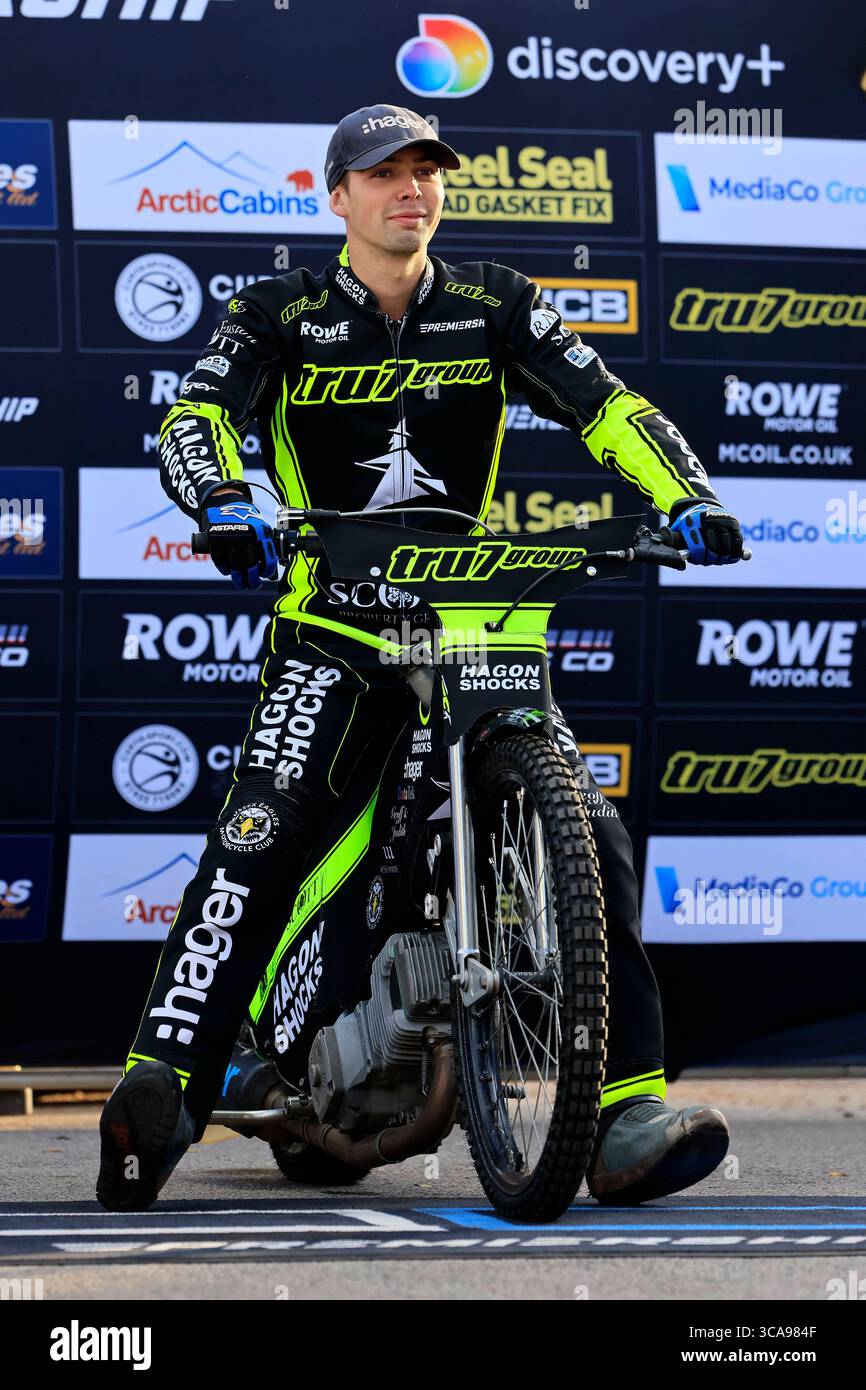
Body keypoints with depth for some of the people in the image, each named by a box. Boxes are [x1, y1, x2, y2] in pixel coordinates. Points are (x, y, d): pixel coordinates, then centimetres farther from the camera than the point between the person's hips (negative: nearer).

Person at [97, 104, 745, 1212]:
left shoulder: (492, 304, 10)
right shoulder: (281, 314, 4)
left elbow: (606, 405, 3)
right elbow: (195, 420, -11)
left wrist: (690, 498, -16)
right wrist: (225, 507, -34)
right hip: (332, 630, -3)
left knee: (590, 835, -13)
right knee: (258, 836, -26)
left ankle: (627, 1115, -14)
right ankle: (163, 1087, -35)